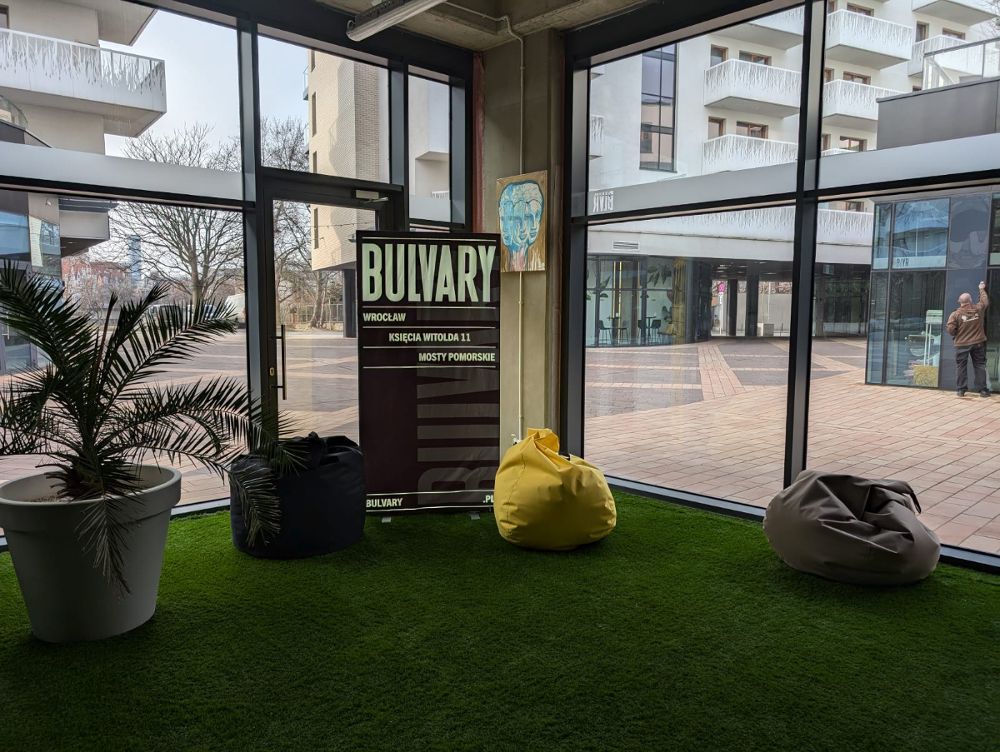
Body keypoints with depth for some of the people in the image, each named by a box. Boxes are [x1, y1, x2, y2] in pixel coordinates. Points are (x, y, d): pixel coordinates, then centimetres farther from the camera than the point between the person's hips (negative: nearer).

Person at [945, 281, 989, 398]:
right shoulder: (978, 309, -2)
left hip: (961, 345, -2)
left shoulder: (956, 314, -11)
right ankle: (982, 390, 11)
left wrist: (955, 335, 8)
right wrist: (982, 289, 34)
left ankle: (961, 390, 6)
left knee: (961, 366, 5)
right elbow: (985, 301, 19)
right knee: (979, 366, 9)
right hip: (978, 343, 2)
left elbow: (950, 330, -14)